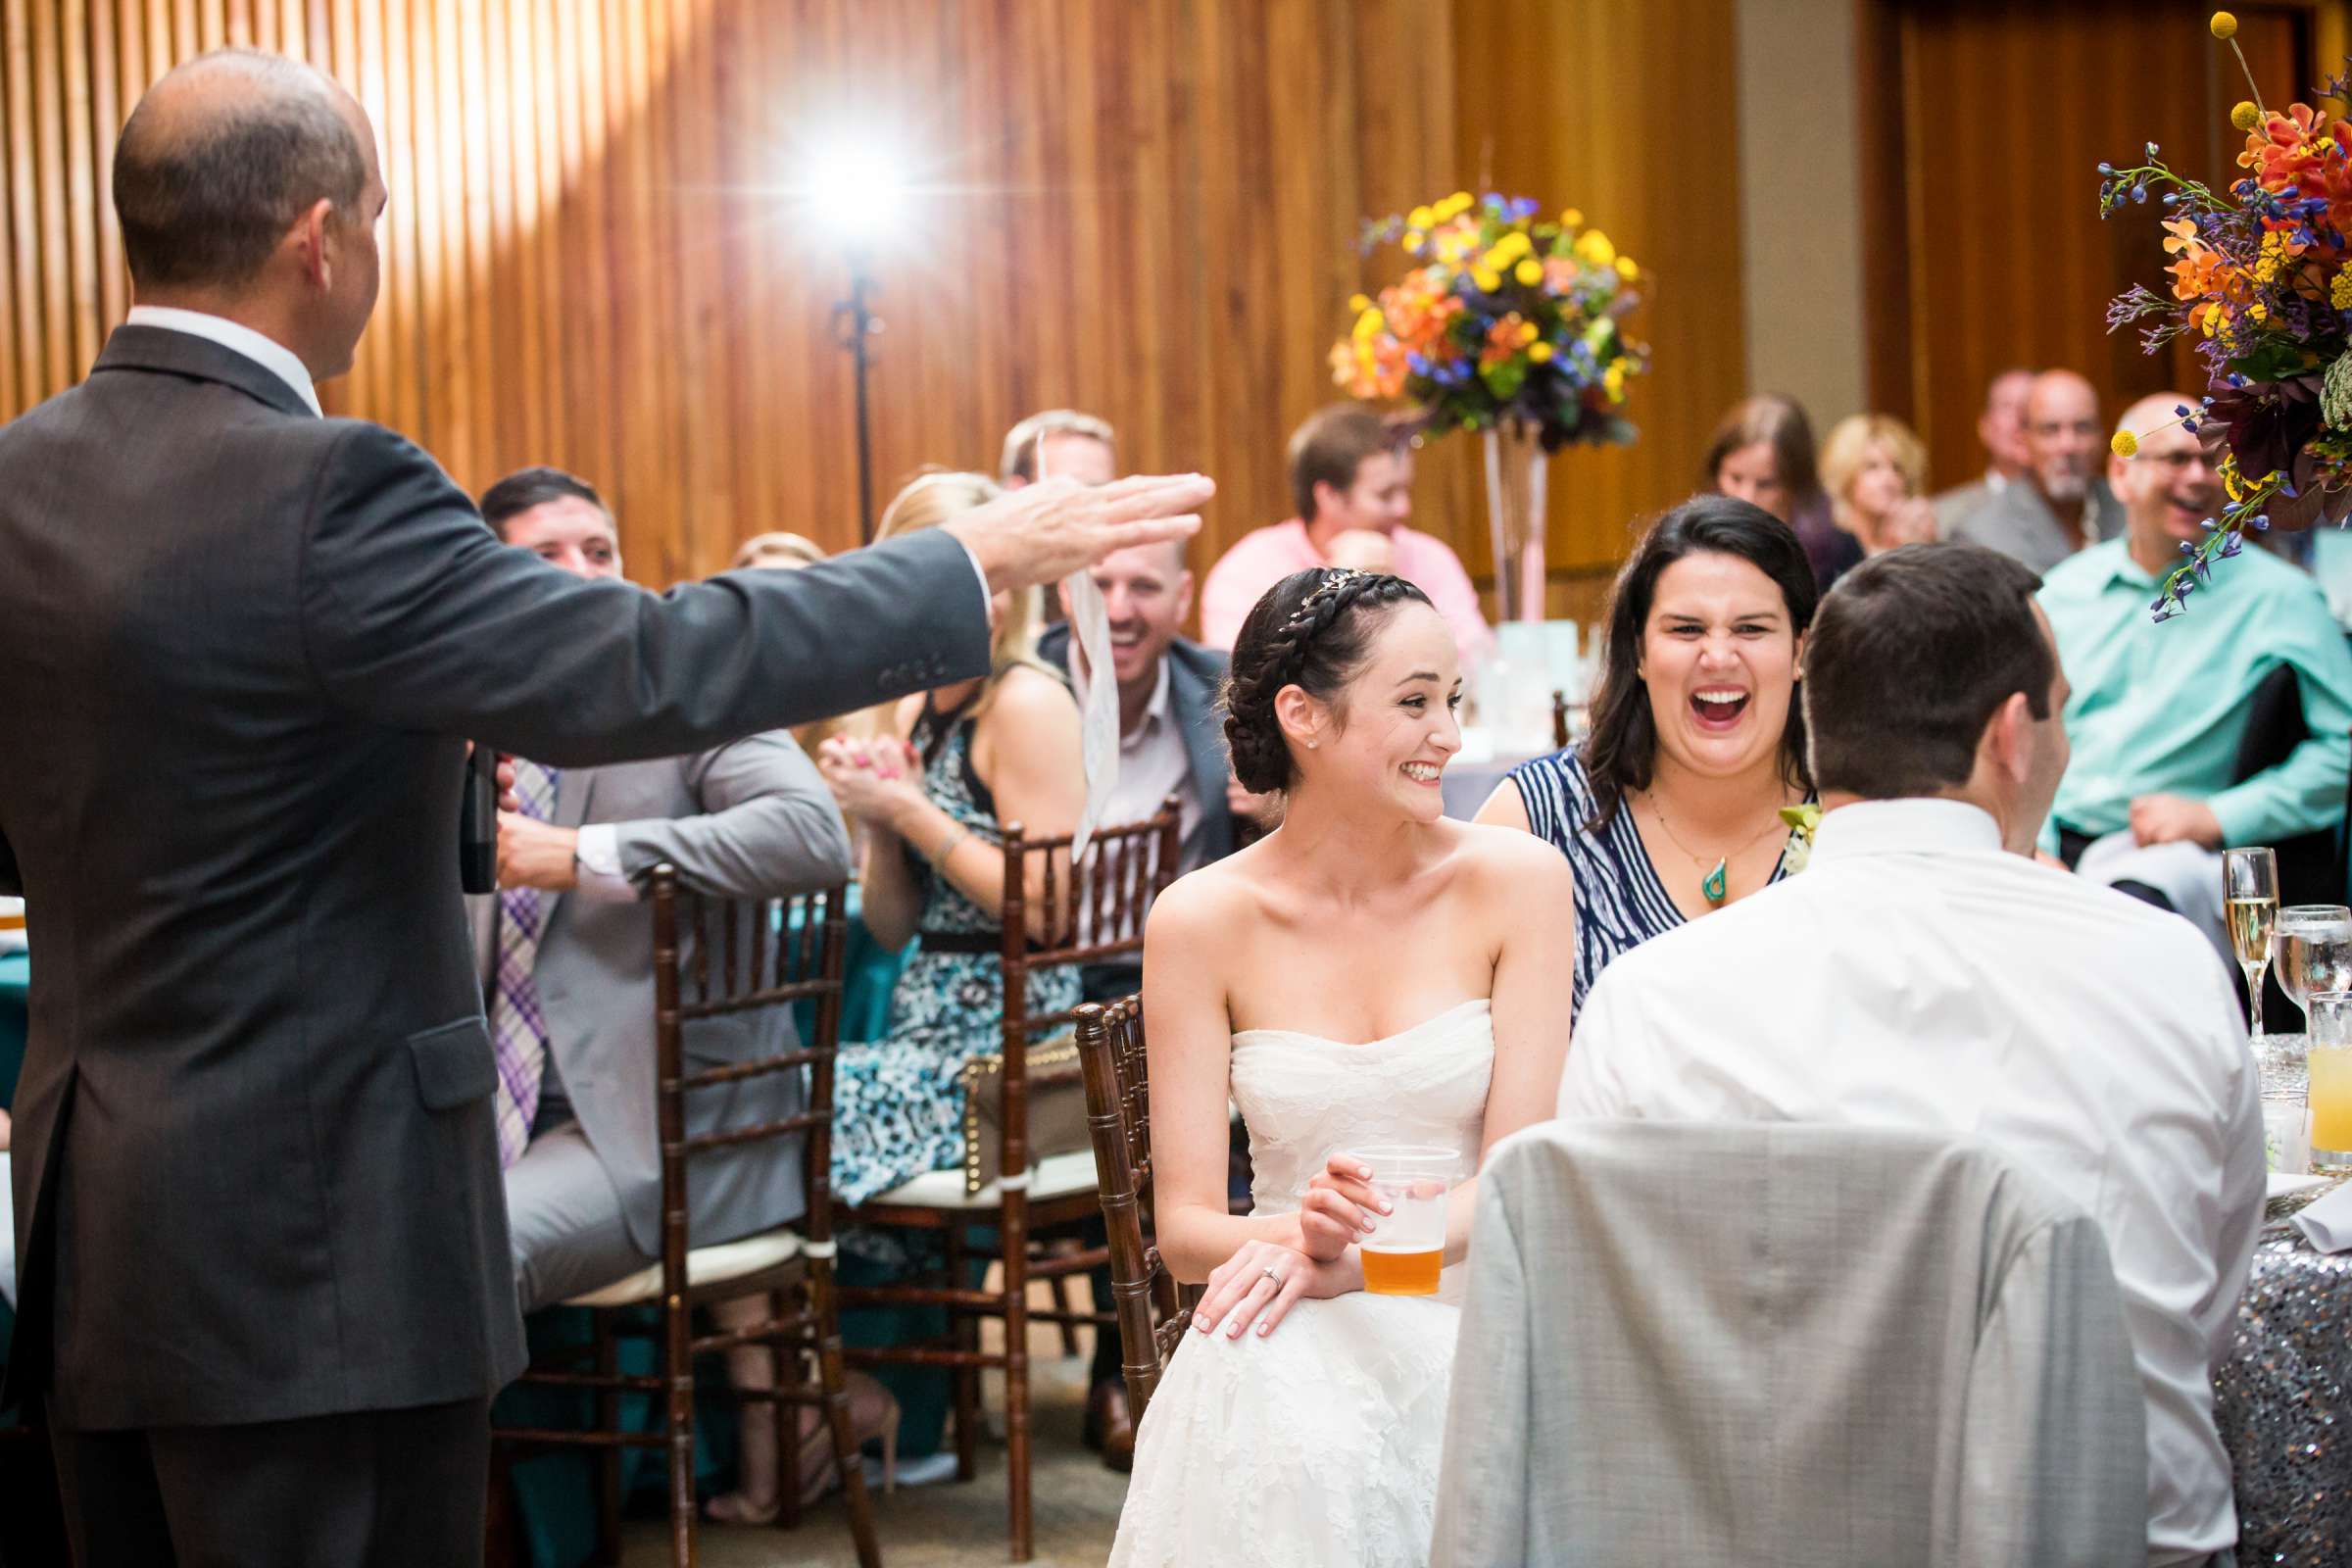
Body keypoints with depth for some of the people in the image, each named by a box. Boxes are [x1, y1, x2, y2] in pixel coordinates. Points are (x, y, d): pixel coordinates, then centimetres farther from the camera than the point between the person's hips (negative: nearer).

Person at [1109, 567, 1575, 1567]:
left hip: (1474, 1329, 1)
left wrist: (1355, 1259, -23)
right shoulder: (1203, 920, 0)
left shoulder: (1515, 881, 0)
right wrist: (1302, 1235, -23)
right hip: (1298, 1354, -1)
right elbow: (1184, 1227, 0)